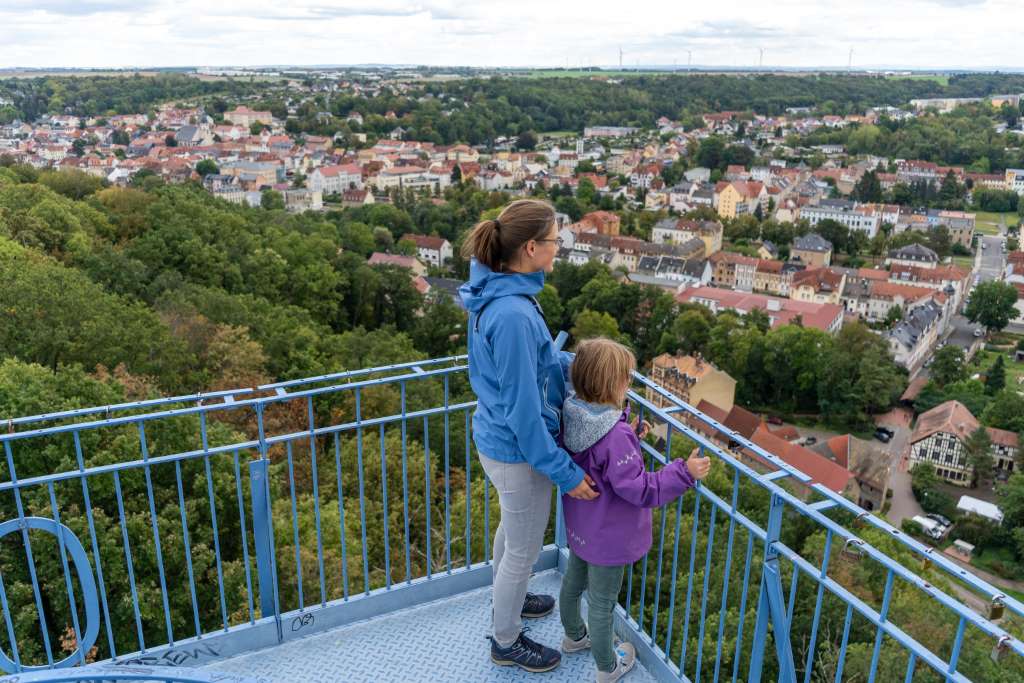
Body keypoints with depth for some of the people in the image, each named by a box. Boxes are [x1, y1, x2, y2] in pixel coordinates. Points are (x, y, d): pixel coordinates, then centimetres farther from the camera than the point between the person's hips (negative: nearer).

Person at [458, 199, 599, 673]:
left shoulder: (499, 293, -4)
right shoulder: (513, 314, -33)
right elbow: (523, 411, -28)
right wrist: (565, 472, -20)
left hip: (498, 440, 9)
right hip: (518, 452, -9)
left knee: (513, 528, 31)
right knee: (524, 550, 14)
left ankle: (507, 600, 57)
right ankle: (507, 643, 38)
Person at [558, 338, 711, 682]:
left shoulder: (574, 415, -11)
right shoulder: (615, 434, -35)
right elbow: (639, 489, -30)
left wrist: (631, 440, 1)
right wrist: (684, 473, -25)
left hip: (579, 527, 8)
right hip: (607, 538, -8)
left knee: (573, 582, 29)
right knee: (602, 603, 14)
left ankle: (574, 636, 56)